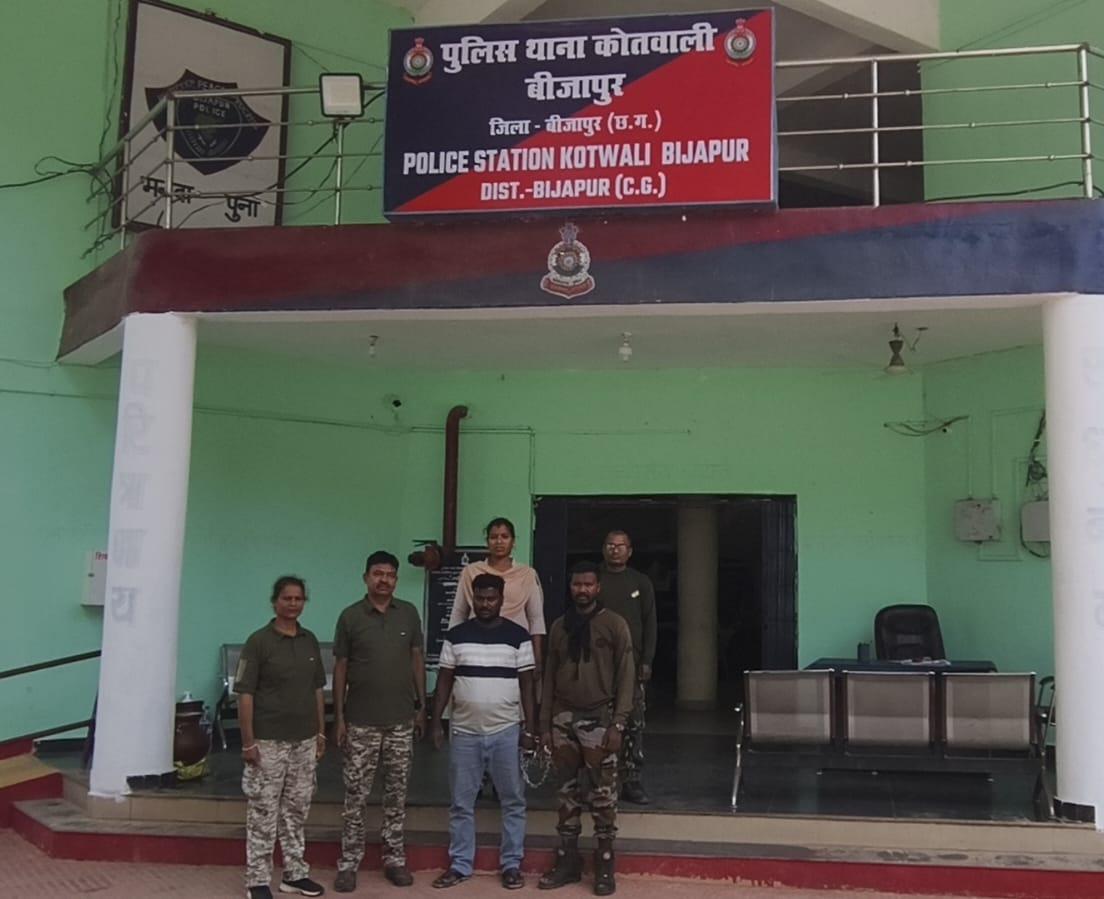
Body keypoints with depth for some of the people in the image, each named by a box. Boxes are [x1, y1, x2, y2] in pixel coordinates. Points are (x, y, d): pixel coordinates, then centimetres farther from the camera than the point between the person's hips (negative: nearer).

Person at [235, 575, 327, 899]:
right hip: (268, 742, -5)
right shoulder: (259, 641, -9)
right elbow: (245, 694, -10)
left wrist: (321, 732, 10)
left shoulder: (310, 641, 8)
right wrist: (248, 742, -14)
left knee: (297, 810, 13)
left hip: (304, 741, 6)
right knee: (263, 813, 2)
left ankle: (295, 873, 23)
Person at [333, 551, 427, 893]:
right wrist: (339, 717, -3)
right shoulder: (350, 616, -4)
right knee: (355, 796, 3)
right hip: (361, 721, -2)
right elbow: (340, 668, -1)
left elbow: (417, 660, 8)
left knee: (397, 794, 10)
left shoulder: (409, 613, 3)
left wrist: (421, 706, 5)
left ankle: (394, 859, 21)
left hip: (401, 720, 2)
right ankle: (348, 864, 13)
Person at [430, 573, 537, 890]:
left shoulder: (518, 636, -1)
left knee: (512, 801, 6)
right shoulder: (456, 635, 3)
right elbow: (444, 681, 6)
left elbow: (527, 683, 0)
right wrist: (436, 723, 0)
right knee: (461, 803, 8)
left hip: (506, 732, -1)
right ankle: (459, 864, 19)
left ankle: (511, 864, 17)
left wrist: (530, 728, -3)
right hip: (464, 732, 1)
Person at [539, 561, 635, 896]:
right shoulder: (559, 626, 9)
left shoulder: (614, 625, -2)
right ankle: (567, 860, 17)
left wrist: (618, 724, -11)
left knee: (602, 795, -1)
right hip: (563, 718, 4)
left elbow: (625, 677, -5)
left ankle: (604, 865, 8)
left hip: (598, 718, -3)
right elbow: (549, 678, 11)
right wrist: (545, 724, 7)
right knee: (568, 793, 9)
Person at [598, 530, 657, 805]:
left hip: (632, 664, 1)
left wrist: (647, 661, 0)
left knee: (634, 725, -1)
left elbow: (650, 624, 8)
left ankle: (632, 782, 5)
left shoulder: (641, 582, 10)